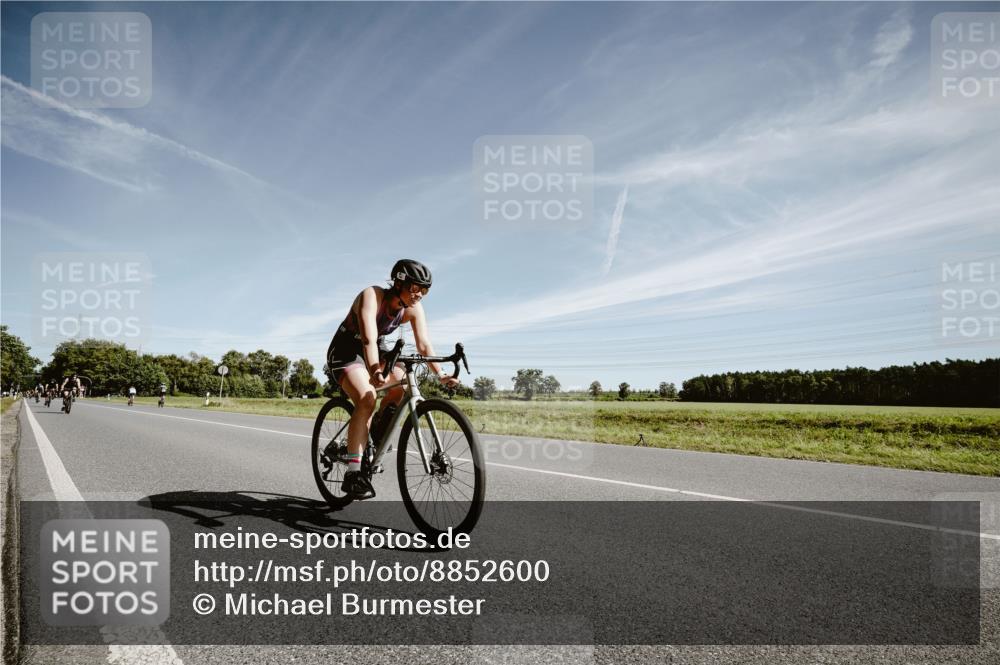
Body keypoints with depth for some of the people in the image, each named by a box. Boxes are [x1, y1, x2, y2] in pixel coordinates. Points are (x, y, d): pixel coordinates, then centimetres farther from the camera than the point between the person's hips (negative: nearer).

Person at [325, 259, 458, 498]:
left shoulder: (414, 309, -12)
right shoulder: (372, 296, -29)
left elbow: (424, 345, -18)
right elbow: (368, 339, -42)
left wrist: (441, 374, -33)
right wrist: (374, 371, -58)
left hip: (376, 349, 6)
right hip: (346, 350, -6)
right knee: (366, 399, -29)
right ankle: (353, 473, -26)